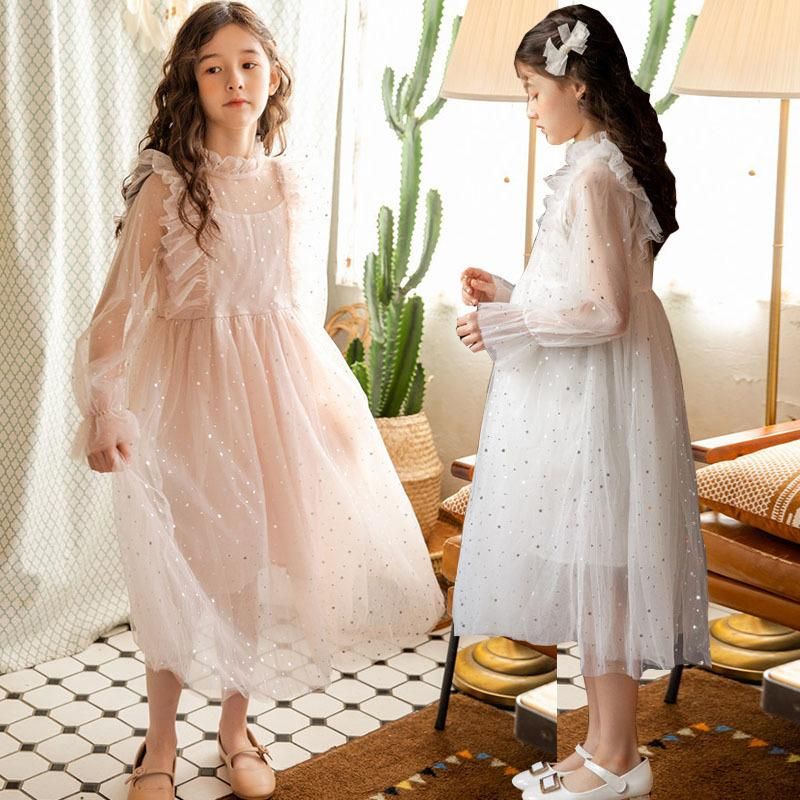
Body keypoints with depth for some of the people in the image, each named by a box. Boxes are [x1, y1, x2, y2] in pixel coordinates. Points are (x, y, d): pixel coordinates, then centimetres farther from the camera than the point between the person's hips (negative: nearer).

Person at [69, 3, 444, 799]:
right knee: (182, 567, 3)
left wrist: (328, 398, 13)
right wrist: (102, 407, -20)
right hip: (189, 384, -4)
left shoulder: (291, 184, 7)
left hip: (278, 382, 4)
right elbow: (121, 302, -10)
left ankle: (235, 729, 28)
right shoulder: (166, 182, -6)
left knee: (262, 560, 9)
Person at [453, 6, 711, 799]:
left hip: (594, 401, -10)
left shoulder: (591, 176, -17)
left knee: (595, 572, 0)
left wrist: (503, 324, -14)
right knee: (589, 576, 14)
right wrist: (508, 295, 15)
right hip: (581, 396, 10)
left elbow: (604, 310, -21)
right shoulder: (610, 165, 14)